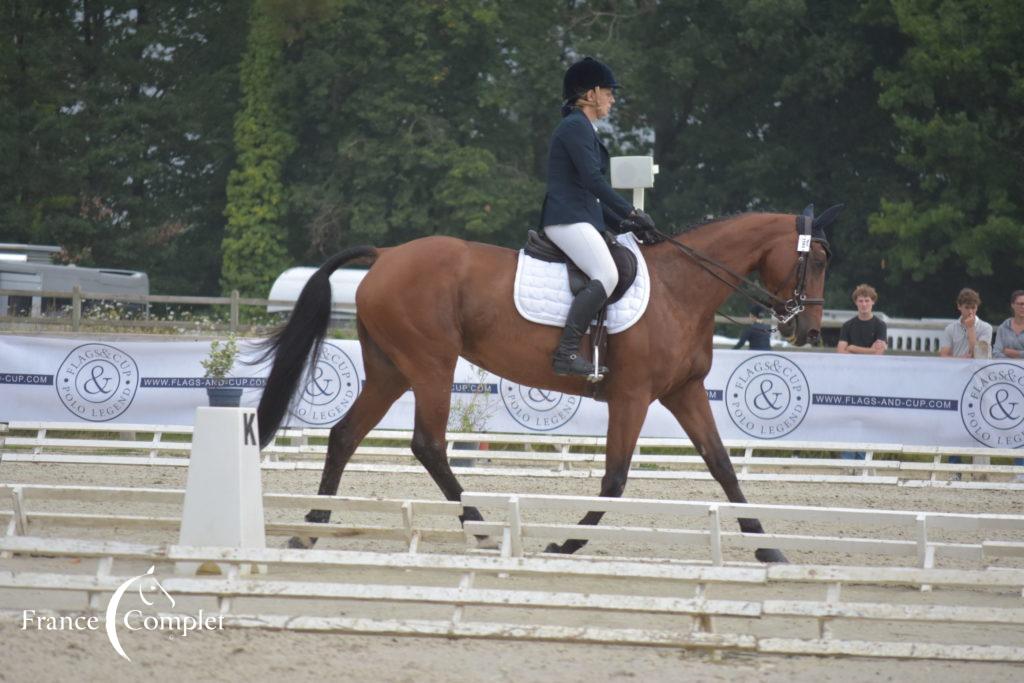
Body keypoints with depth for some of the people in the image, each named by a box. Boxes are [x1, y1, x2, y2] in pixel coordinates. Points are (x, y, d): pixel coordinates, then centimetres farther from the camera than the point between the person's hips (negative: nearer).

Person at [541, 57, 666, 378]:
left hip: (580, 219, 11)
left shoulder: (582, 129, 25)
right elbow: (593, 180, -17)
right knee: (606, 276, -27)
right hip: (568, 219, -11)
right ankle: (566, 352, -33)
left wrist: (623, 225, 17)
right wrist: (631, 213, -13)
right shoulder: (575, 126, -7)